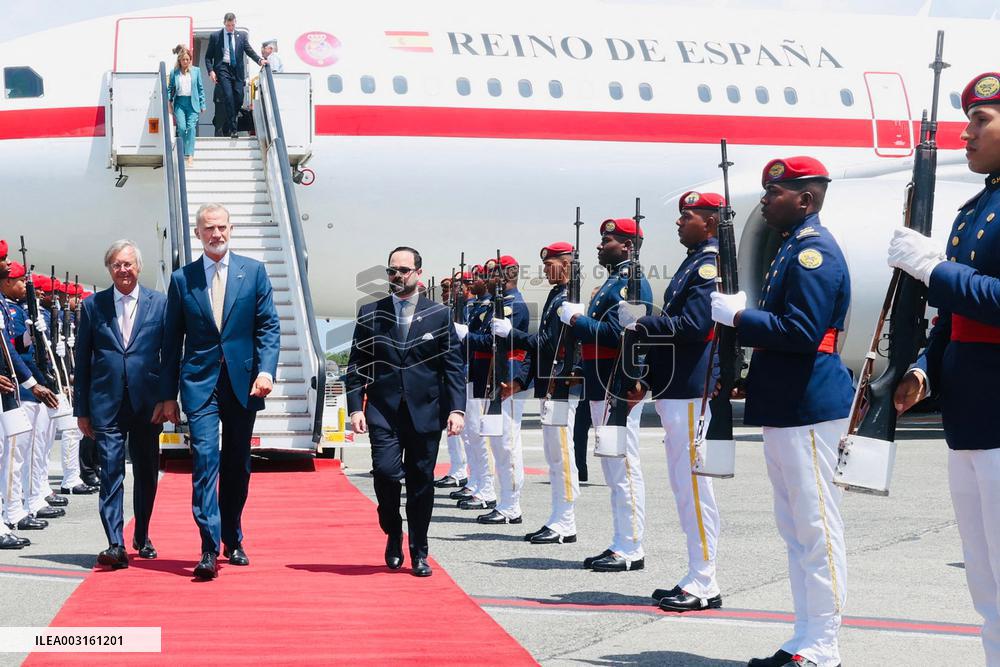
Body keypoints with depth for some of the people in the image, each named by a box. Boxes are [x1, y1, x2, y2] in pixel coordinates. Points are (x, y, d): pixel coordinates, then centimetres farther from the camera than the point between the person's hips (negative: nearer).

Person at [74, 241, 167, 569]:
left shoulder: (159, 303, 4)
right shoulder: (93, 305, 5)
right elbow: (82, 360, 6)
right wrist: (81, 408, 4)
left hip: (147, 403, 1)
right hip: (106, 404, -1)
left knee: (147, 473, 11)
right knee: (111, 472, -7)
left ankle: (142, 536, 29)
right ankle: (115, 545, -8)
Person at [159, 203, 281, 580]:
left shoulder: (253, 271, 6)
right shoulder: (182, 279, 6)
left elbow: (269, 326, 3)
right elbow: (172, 340, 8)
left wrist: (266, 370, -12)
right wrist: (168, 394, 6)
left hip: (242, 381, 1)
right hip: (200, 382, -1)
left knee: (237, 466, 10)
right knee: (205, 459, -13)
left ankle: (232, 541, 25)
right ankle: (209, 550, -15)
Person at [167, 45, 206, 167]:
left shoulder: (196, 71, 7)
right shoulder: (174, 72, 7)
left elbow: (201, 88, 9)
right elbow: (170, 88, 12)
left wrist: (202, 105, 6)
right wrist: (169, 102, 3)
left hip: (192, 102, 0)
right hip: (179, 103, 1)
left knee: (191, 127, -10)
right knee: (182, 127, -9)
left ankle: (190, 155, -13)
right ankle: (183, 153, 6)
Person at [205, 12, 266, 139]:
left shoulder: (241, 36, 13)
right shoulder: (215, 36, 7)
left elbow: (249, 50, 5)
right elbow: (208, 56, 8)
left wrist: (259, 60, -14)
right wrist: (211, 71, -8)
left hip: (237, 70, 3)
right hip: (223, 69, -3)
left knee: (239, 99, -3)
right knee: (229, 97, -16)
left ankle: (226, 128, 13)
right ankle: (232, 129, -15)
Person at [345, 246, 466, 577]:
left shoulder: (440, 315, 6)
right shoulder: (370, 314, 8)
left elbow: (453, 365, 4)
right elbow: (357, 364, 8)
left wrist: (456, 408, -6)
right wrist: (355, 406, -3)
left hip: (425, 411, 0)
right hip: (383, 411, 0)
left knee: (421, 482, 3)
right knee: (385, 470, -15)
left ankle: (419, 553, 16)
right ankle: (393, 533, 11)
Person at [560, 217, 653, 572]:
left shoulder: (631, 283, -12)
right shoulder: (614, 281, 20)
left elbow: (616, 333, -23)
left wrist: (577, 319, -13)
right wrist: (580, 320, 8)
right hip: (604, 388, 11)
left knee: (624, 469, -7)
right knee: (615, 470, 13)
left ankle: (631, 551, -3)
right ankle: (620, 546, 19)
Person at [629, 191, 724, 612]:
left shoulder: (711, 263, -12)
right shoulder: (694, 262, 19)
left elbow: (693, 325, -22)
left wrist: (643, 326, -14)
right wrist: (648, 379, 16)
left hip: (691, 392, -10)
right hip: (675, 391, 10)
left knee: (693, 486, -7)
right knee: (685, 485, 13)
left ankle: (703, 585, -2)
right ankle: (697, 580, 19)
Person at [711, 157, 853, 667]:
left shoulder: (815, 251, -13)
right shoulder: (791, 247, 17)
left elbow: (802, 333, -22)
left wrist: (737, 315, -14)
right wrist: (748, 375, 10)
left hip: (809, 412, -11)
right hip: (784, 408, 11)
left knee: (817, 529, -4)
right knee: (795, 528, 13)